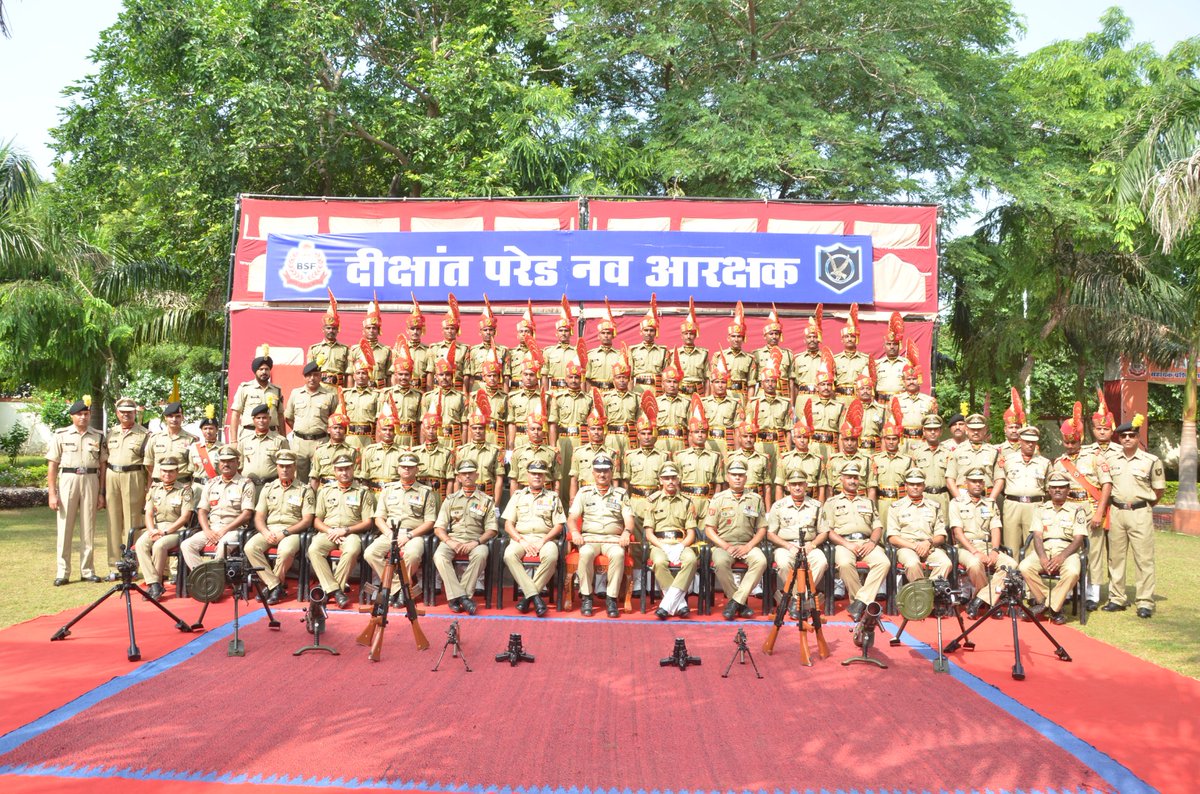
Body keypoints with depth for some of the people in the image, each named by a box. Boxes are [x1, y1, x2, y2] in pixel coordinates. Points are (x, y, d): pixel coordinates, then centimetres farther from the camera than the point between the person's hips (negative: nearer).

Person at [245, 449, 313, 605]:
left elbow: (307, 521, -2)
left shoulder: (305, 490, 5)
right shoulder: (268, 488, 17)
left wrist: (285, 532, -14)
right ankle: (276, 586, -21)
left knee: (286, 550, -37)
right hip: (269, 531, 4)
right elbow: (259, 517, 13)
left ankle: (271, 585, -13)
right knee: (250, 547, -27)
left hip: (292, 532, -4)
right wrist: (266, 532, -9)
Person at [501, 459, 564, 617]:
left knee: (551, 556, -36)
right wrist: (522, 541, -8)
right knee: (509, 555, -34)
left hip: (545, 538, -1)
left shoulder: (553, 497, 15)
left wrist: (543, 541, -9)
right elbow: (508, 525, 9)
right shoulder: (518, 496, 17)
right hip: (520, 538, 1)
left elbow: (558, 526, 8)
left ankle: (528, 596, -23)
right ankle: (535, 596, -31)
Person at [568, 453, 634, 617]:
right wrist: (575, 532, -14)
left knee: (618, 554, -35)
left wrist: (626, 532, -15)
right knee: (586, 553, -35)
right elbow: (572, 517, 8)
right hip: (589, 537, 0)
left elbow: (629, 518, 7)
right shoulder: (584, 492, 17)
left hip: (613, 538, 0)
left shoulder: (621, 494, 17)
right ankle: (586, 597, -24)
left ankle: (611, 598, -26)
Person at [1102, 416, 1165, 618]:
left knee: (1144, 559, -4)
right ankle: (1117, 598, 17)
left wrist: (1144, 506, 4)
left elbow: (1158, 490, 4)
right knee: (1115, 557, 8)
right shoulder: (1111, 460, 8)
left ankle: (1145, 603, 0)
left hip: (1140, 513, -4)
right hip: (1116, 512, 4)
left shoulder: (1151, 461, -3)